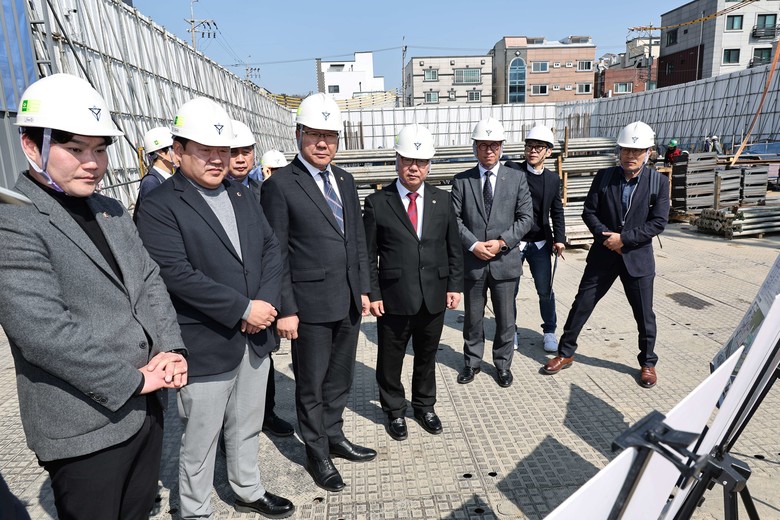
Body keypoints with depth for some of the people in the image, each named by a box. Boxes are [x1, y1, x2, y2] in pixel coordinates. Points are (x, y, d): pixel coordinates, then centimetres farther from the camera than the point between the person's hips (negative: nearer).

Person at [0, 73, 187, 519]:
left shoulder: (112, 211, 9)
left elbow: (150, 282, 8)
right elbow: (43, 331, -23)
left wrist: (170, 351, -8)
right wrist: (132, 380, -17)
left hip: (149, 405, 7)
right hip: (86, 427, -7)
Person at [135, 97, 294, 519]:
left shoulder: (243, 196, 9)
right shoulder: (159, 207, -12)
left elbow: (271, 249, 6)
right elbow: (177, 275, -21)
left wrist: (267, 302, -10)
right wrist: (243, 309, -20)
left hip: (254, 339, 6)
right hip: (205, 348, -6)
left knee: (247, 426, 23)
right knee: (200, 441, 12)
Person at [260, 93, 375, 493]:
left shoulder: (345, 181, 10)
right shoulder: (280, 185, -10)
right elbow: (276, 254, -12)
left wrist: (363, 289, 11)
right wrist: (285, 309, -14)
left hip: (348, 302, 6)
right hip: (310, 304, -6)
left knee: (340, 378, 20)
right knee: (312, 385, 11)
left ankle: (334, 437, 40)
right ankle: (317, 455, 31)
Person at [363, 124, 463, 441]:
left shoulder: (442, 200, 4)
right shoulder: (377, 203, -5)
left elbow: (454, 248, 9)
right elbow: (369, 255, -3)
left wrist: (455, 285, 3)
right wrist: (373, 294, -7)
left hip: (435, 297, 3)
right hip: (394, 298, -2)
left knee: (427, 356, 19)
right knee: (390, 360, 12)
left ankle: (424, 406, 41)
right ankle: (394, 411, 35)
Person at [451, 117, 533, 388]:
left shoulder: (517, 178, 2)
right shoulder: (461, 180, 1)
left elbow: (526, 218, -1)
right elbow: (455, 218, -3)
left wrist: (502, 242, -13)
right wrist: (473, 245, -15)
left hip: (505, 260, 0)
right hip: (472, 260, 0)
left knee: (505, 317, 11)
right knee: (473, 317, 14)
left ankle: (503, 363, 31)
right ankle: (472, 362, 32)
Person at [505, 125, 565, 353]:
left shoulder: (553, 179, 6)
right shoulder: (511, 170, -5)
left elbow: (557, 212, 10)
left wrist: (559, 238, 1)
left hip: (540, 243, 2)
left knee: (545, 290, 4)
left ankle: (549, 331, 24)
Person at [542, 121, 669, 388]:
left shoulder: (659, 181, -5)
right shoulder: (604, 176, -1)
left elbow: (658, 222, -9)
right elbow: (589, 212, 0)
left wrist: (623, 238, -17)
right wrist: (606, 236, -15)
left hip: (638, 257, -1)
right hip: (603, 255, 1)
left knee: (645, 315, 10)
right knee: (581, 306, 6)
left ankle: (647, 363, 31)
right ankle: (565, 354, 22)